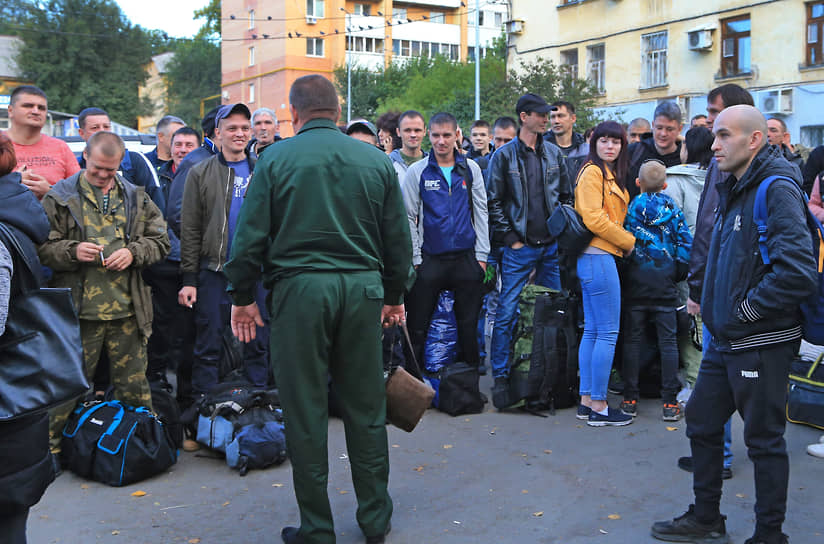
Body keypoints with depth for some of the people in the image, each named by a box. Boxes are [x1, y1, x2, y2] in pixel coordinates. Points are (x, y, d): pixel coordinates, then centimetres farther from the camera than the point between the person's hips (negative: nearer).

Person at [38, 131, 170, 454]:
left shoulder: (136, 197, 11)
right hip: (78, 309, -2)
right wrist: (72, 251, -18)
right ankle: (53, 446, 19)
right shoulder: (60, 198, 3)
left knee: (133, 384, 11)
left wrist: (133, 252, -6)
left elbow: (161, 241, 11)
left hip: (127, 308, 2)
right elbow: (42, 248, -1)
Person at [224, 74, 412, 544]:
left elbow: (251, 236, -2)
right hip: (362, 289, 3)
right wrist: (395, 296, 21)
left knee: (306, 412, 5)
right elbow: (398, 237, 10)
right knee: (366, 407, 11)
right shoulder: (376, 160, 7)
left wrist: (243, 297, 9)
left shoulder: (277, 159, 0)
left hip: (300, 289, -2)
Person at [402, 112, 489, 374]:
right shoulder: (417, 171, 1)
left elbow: (480, 212, 9)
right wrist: (415, 259, -4)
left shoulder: (470, 168, 7)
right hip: (430, 259, -1)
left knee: (469, 325, 7)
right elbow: (408, 217, 1)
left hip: (466, 259, 2)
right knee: (418, 326, 0)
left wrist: (481, 255, 3)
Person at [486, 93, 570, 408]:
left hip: (552, 247, 4)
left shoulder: (554, 154, 11)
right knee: (507, 314, -5)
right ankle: (500, 376, 4)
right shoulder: (504, 156, -2)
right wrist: (511, 238, -8)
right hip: (520, 248, -4)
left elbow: (566, 196, 16)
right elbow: (494, 203, -3)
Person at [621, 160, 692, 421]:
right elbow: (685, 243, 0)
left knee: (633, 338, 6)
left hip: (635, 279, 0)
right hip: (665, 281, 0)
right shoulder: (672, 208, 3)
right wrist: (680, 274, 10)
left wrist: (623, 270, 10)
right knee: (668, 340, 3)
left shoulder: (631, 207, 1)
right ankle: (670, 403, 3)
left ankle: (630, 399, 7)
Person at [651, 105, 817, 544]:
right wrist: (711, 303, 12)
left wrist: (747, 310, -17)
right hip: (726, 340, 9)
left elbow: (799, 273, -28)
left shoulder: (777, 190, -17)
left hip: (761, 343, -9)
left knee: (764, 439, 3)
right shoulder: (734, 190, 12)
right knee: (701, 423, 16)